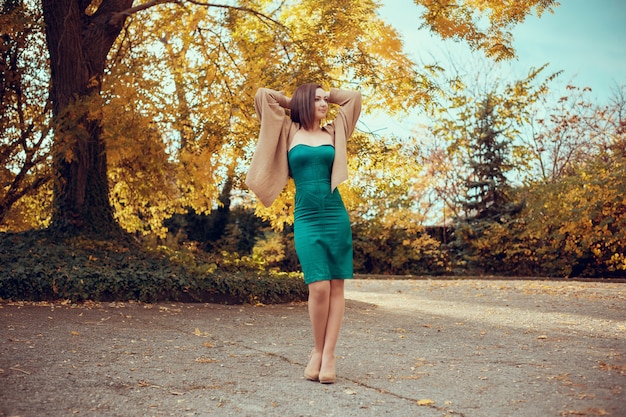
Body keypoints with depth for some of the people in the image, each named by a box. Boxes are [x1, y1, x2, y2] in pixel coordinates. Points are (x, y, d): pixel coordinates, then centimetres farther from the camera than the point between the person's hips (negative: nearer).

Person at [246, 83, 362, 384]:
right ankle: (317, 351, 7)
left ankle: (329, 355, 4)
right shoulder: (289, 132, 10)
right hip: (306, 219, -2)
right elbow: (262, 96, 9)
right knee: (319, 287, -12)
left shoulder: (334, 132, 14)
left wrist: (328, 95, 25)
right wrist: (293, 102, 20)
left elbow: (353, 97, 22)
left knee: (336, 286, -1)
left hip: (336, 216, 2)